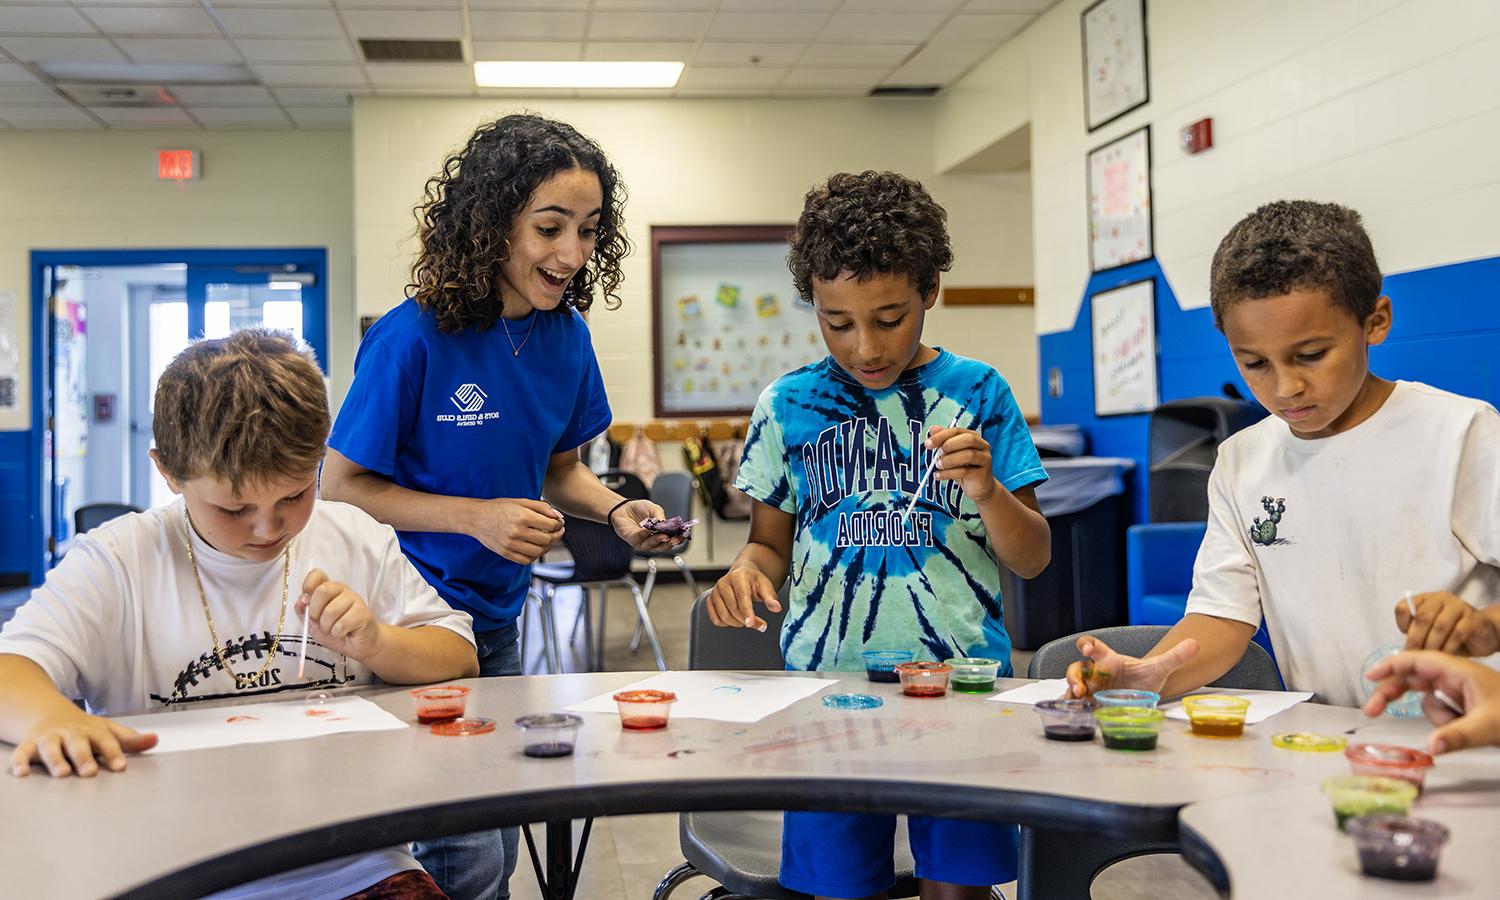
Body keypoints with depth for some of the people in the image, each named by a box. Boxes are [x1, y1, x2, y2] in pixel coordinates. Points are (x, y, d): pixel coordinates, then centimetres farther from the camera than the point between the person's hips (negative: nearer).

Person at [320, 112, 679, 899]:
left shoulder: (564, 335, -2)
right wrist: (476, 518, -23)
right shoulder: (415, 338, -20)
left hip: (497, 618, 6)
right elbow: (340, 487, -13)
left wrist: (616, 510, -10)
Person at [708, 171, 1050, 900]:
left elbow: (1031, 560, 4)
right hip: (827, 677, 1)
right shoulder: (789, 405, 4)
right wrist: (747, 568, -10)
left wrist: (987, 493, -16)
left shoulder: (977, 394, 1)